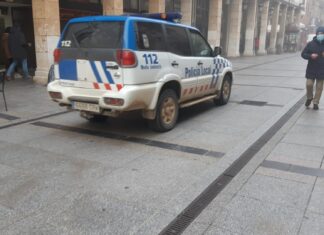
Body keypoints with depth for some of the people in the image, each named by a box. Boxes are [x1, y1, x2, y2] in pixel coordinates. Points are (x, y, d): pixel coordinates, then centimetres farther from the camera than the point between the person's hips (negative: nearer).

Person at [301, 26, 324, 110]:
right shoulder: (311, 44, 0)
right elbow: (303, 54, 1)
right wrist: (310, 56, -18)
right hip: (311, 69, 0)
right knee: (309, 84, -5)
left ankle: (315, 102, 15)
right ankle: (309, 97, 24)